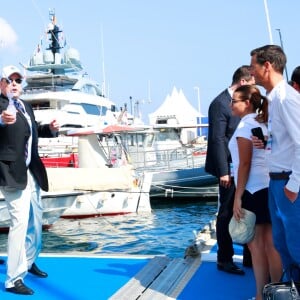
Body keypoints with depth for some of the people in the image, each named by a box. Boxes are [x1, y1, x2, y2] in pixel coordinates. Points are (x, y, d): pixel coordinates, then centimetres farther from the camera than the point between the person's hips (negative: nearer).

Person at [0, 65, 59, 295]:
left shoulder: (25, 106, 13)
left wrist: (50, 128, 9)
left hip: (31, 171, 9)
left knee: (36, 219, 21)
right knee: (20, 221, -13)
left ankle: (29, 261, 42)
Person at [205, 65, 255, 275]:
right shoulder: (220, 104, -13)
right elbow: (218, 140, -17)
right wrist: (223, 171, -20)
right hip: (230, 169, -8)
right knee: (227, 214, 2)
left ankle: (249, 257, 24)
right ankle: (224, 260, 14)